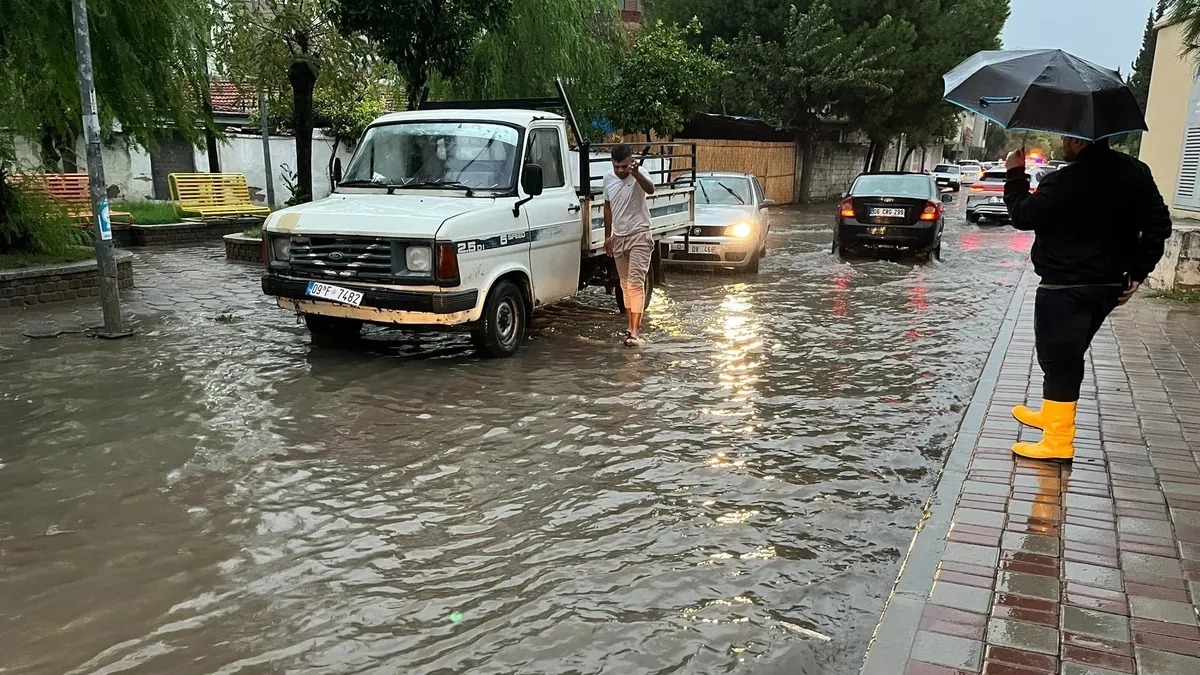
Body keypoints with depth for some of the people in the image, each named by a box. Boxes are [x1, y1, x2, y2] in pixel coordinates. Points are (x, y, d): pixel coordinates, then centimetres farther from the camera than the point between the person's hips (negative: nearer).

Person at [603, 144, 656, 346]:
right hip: (618, 237, 6)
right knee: (625, 284, 12)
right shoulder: (608, 178, 3)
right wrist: (608, 236, 15)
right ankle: (633, 323, 23)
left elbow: (650, 189, -39)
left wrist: (636, 173, -57)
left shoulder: (638, 175, -15)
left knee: (635, 283, -12)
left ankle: (634, 331, -14)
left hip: (638, 236, -6)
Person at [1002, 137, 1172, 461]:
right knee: (1068, 357, 22)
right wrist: (1137, 273, 8)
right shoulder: (1135, 173, 3)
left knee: (1058, 360, -3)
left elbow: (1022, 216, -10)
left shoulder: (1063, 182, -20)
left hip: (1064, 288, -8)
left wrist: (1015, 175, 3)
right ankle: (1052, 414, 38)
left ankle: (1059, 442, -2)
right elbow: (1159, 224, 5)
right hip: (1109, 286, 8)